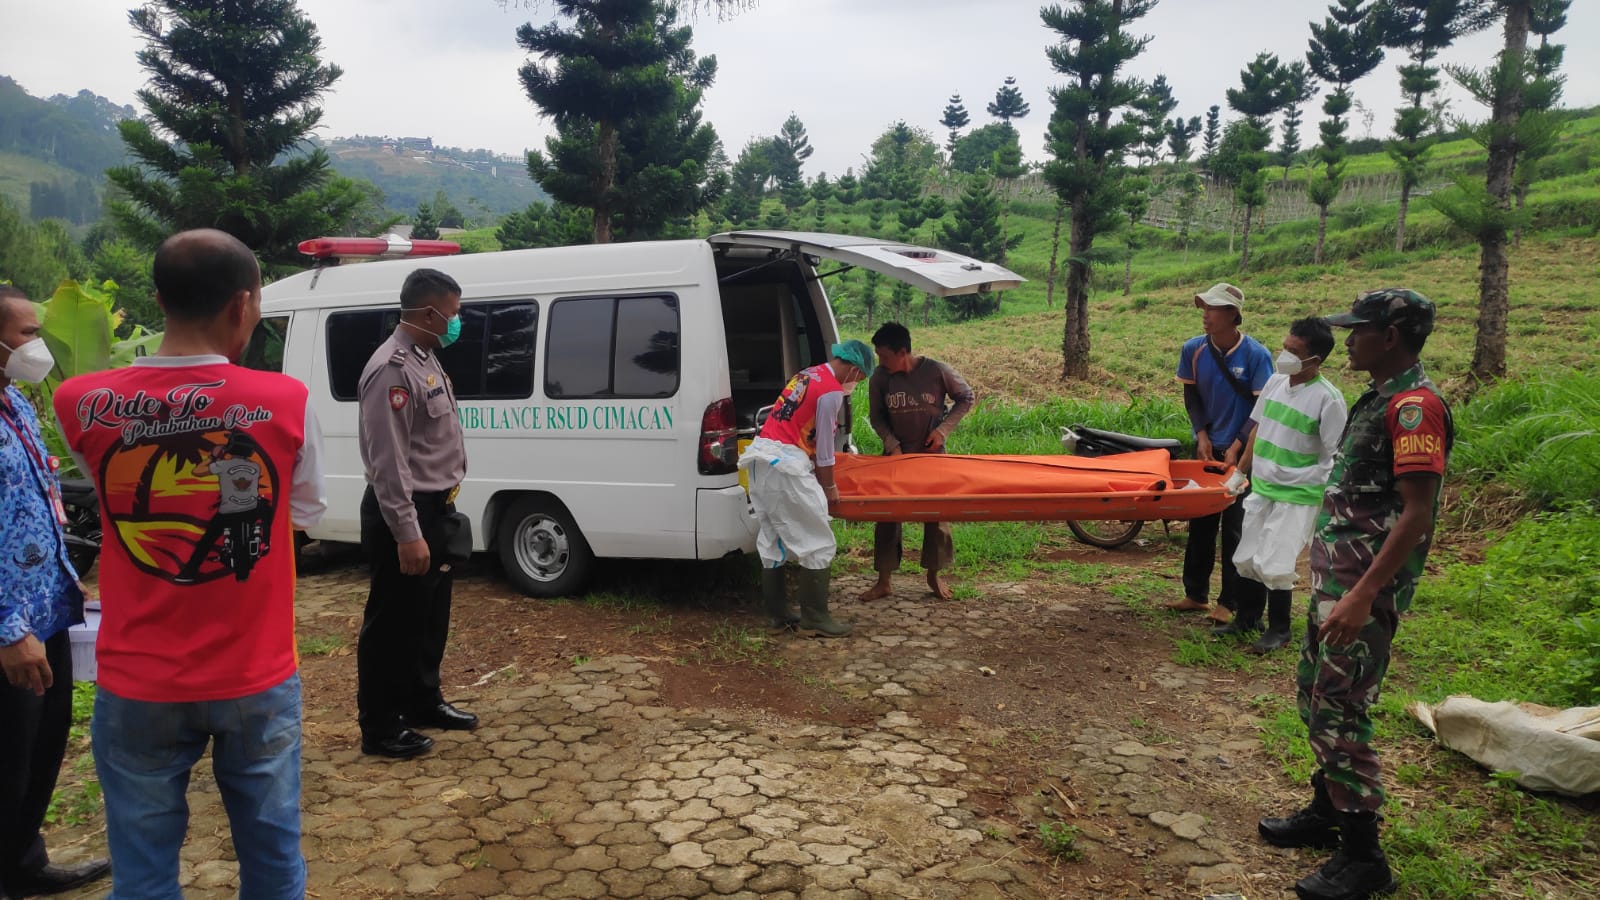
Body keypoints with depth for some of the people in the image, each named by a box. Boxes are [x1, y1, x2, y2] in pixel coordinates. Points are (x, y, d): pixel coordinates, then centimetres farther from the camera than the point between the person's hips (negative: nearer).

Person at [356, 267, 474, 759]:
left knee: (431, 613, 20)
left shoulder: (426, 359, 12)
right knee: (393, 621, 1)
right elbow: (388, 462, -24)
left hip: (434, 507, 10)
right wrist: (407, 533, -25)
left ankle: (423, 701, 36)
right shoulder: (393, 369, -21)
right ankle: (380, 728, 14)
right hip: (404, 513, -10)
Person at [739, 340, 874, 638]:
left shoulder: (806, 375, 18)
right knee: (817, 543, -2)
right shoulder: (832, 391, -9)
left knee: (772, 542, 13)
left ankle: (777, 612, 18)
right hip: (786, 462, -10)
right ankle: (815, 618, 1)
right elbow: (824, 445, -6)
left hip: (762, 454, 10)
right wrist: (830, 487, 7)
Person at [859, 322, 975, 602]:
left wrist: (943, 429, -13)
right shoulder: (880, 378, -12)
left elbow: (965, 398, -3)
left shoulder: (937, 371, -16)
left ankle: (934, 575, 25)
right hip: (896, 453, 1)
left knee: (936, 514, 6)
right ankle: (883, 581, 11)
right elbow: (876, 416, 0)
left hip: (931, 453, -1)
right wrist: (892, 444, -13)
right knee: (887, 515, 0)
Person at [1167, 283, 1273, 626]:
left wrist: (1236, 447, -16)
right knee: (1200, 523, 11)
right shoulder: (1193, 349, -5)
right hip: (1207, 447, 4)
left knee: (1235, 527, -1)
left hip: (1241, 452, -4)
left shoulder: (1256, 355, -15)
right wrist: (1202, 435, -7)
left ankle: (1230, 602, 8)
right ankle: (1195, 593, 22)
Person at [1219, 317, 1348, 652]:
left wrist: (1328, 504, -15)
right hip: (1261, 487, 7)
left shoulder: (1328, 399, -17)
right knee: (1247, 558, 14)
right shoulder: (1275, 382, 2)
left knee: (1274, 565, -5)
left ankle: (1279, 629, 16)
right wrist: (1240, 472, 14)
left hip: (1297, 496, -6)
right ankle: (1247, 618, 33)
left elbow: (1336, 458, -14)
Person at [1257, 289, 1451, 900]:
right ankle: (1326, 812, 33)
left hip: (1364, 588, -10)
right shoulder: (1380, 399, 13)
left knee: (1340, 713, -4)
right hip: (1335, 577, 10)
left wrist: (1362, 596, -26)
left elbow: (1417, 513, -23)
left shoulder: (1414, 405, -17)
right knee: (1314, 694, 18)